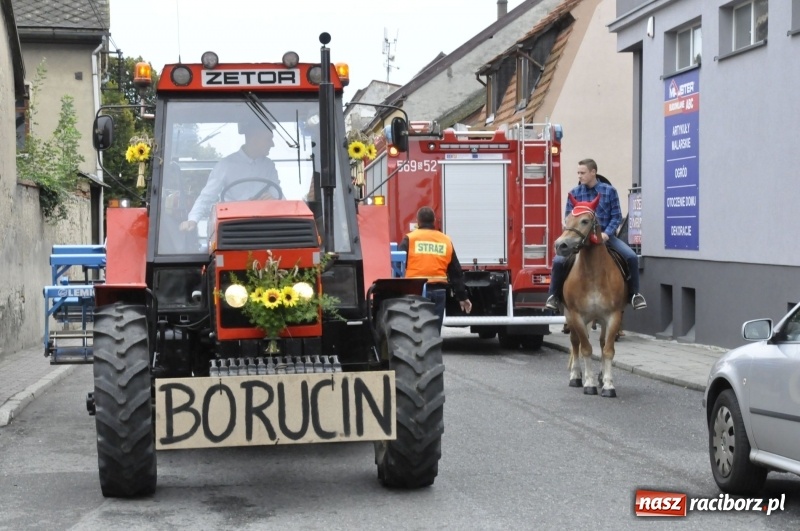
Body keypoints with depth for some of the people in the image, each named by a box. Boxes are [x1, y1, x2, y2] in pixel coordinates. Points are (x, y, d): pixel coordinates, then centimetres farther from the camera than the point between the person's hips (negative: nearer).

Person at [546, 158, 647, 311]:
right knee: (558, 261, -20)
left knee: (631, 257, -18)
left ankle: (634, 294, 3)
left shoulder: (609, 191, 0)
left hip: (605, 235, 0)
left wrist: (607, 233, -16)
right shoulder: (574, 193, 2)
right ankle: (554, 295, 4)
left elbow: (616, 216, 0)